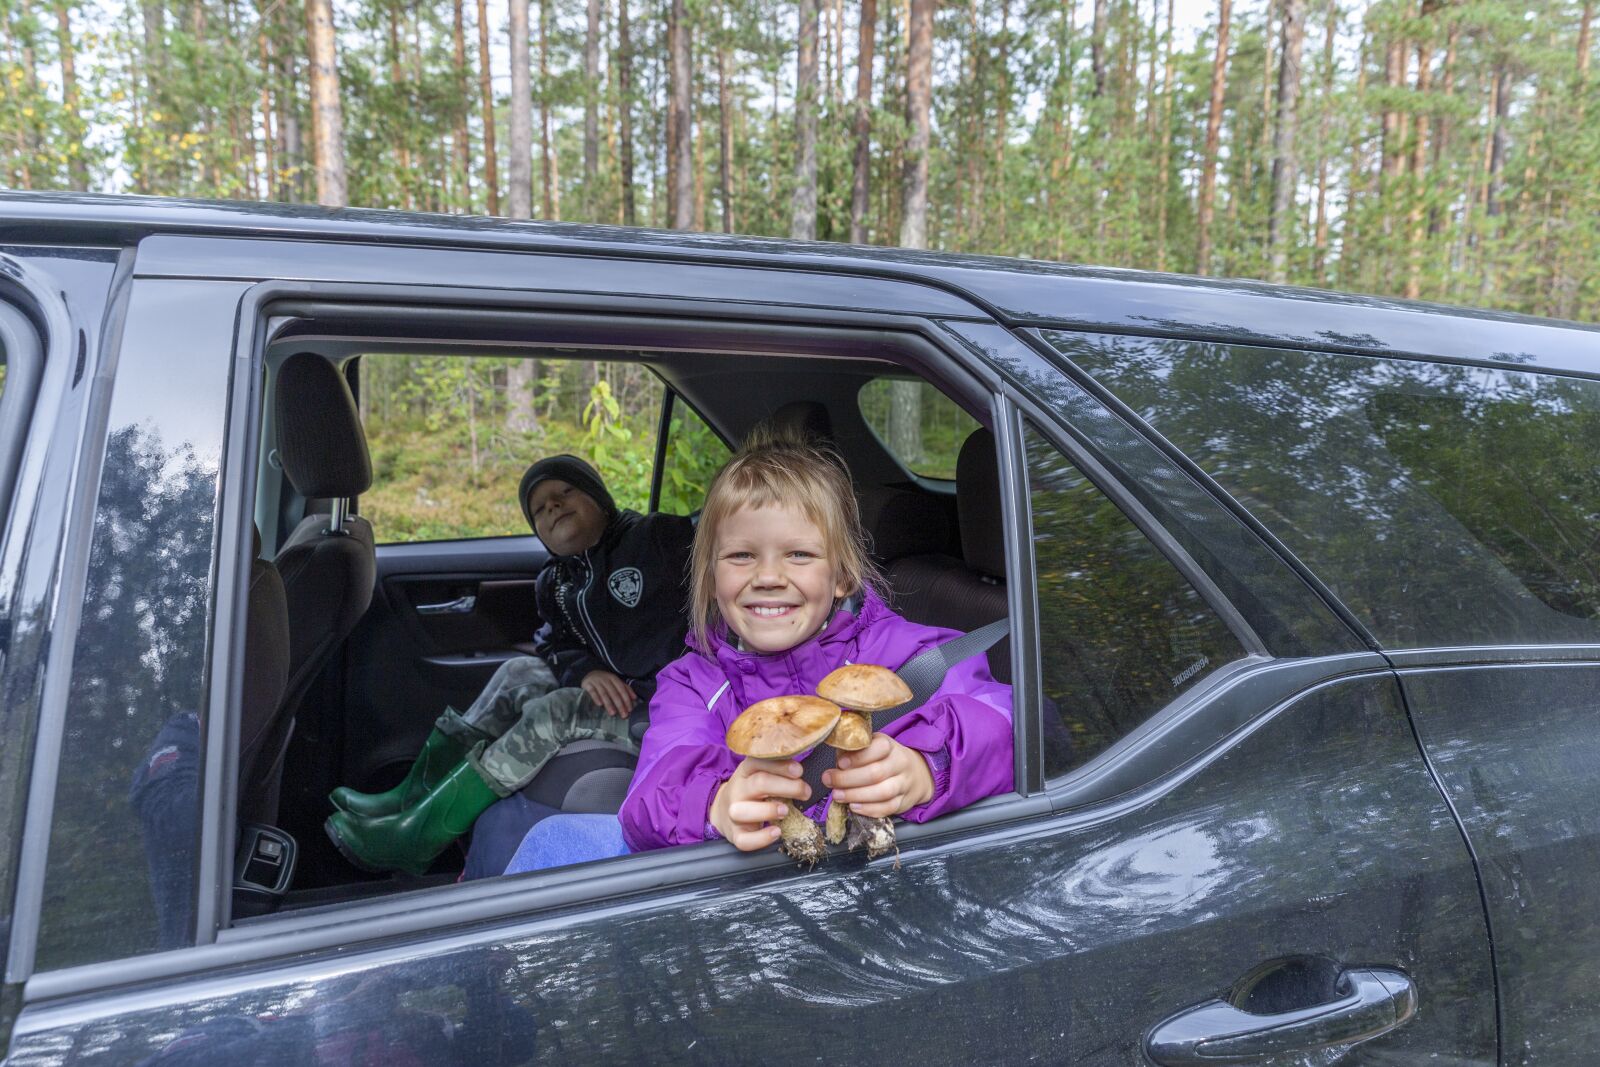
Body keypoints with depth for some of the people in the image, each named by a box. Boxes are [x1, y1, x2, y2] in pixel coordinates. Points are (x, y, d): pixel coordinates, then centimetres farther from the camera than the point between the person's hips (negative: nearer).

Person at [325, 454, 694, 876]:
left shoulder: (661, 539, -6)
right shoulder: (555, 584, 16)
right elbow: (556, 645, 7)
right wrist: (586, 671, -16)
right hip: (615, 693, 8)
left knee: (552, 714, -20)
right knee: (520, 675, 1)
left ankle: (416, 836, -15)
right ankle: (413, 797, 3)